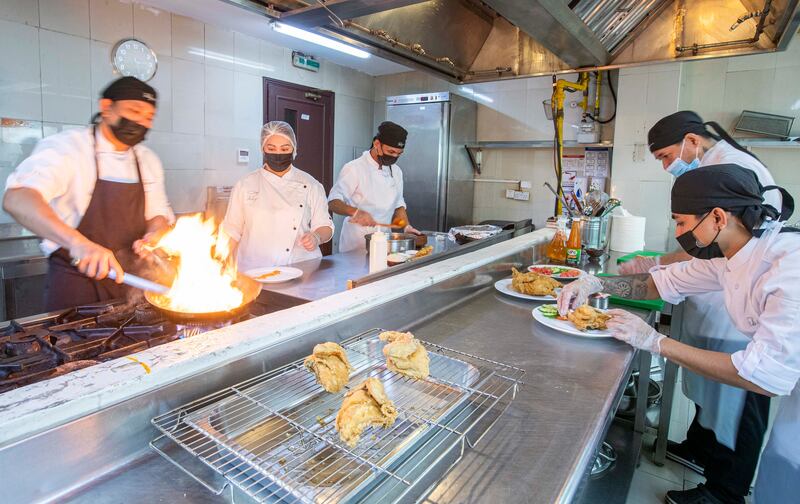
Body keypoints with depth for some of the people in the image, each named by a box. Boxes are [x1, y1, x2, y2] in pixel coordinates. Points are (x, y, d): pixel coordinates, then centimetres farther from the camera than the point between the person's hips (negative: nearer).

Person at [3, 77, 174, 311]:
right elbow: (16, 200, -29)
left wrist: (153, 236, -11)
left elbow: (159, 215, 12)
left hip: (128, 277, 5)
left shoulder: (148, 160, 5)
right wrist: (77, 242, -45)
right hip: (75, 281, -5)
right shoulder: (66, 148, -13)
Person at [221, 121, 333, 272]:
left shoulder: (310, 185, 5)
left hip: (301, 269, 0)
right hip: (255, 270, 0)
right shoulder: (245, 185, 6)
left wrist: (316, 237, -15)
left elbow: (325, 226, 6)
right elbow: (232, 232, 8)